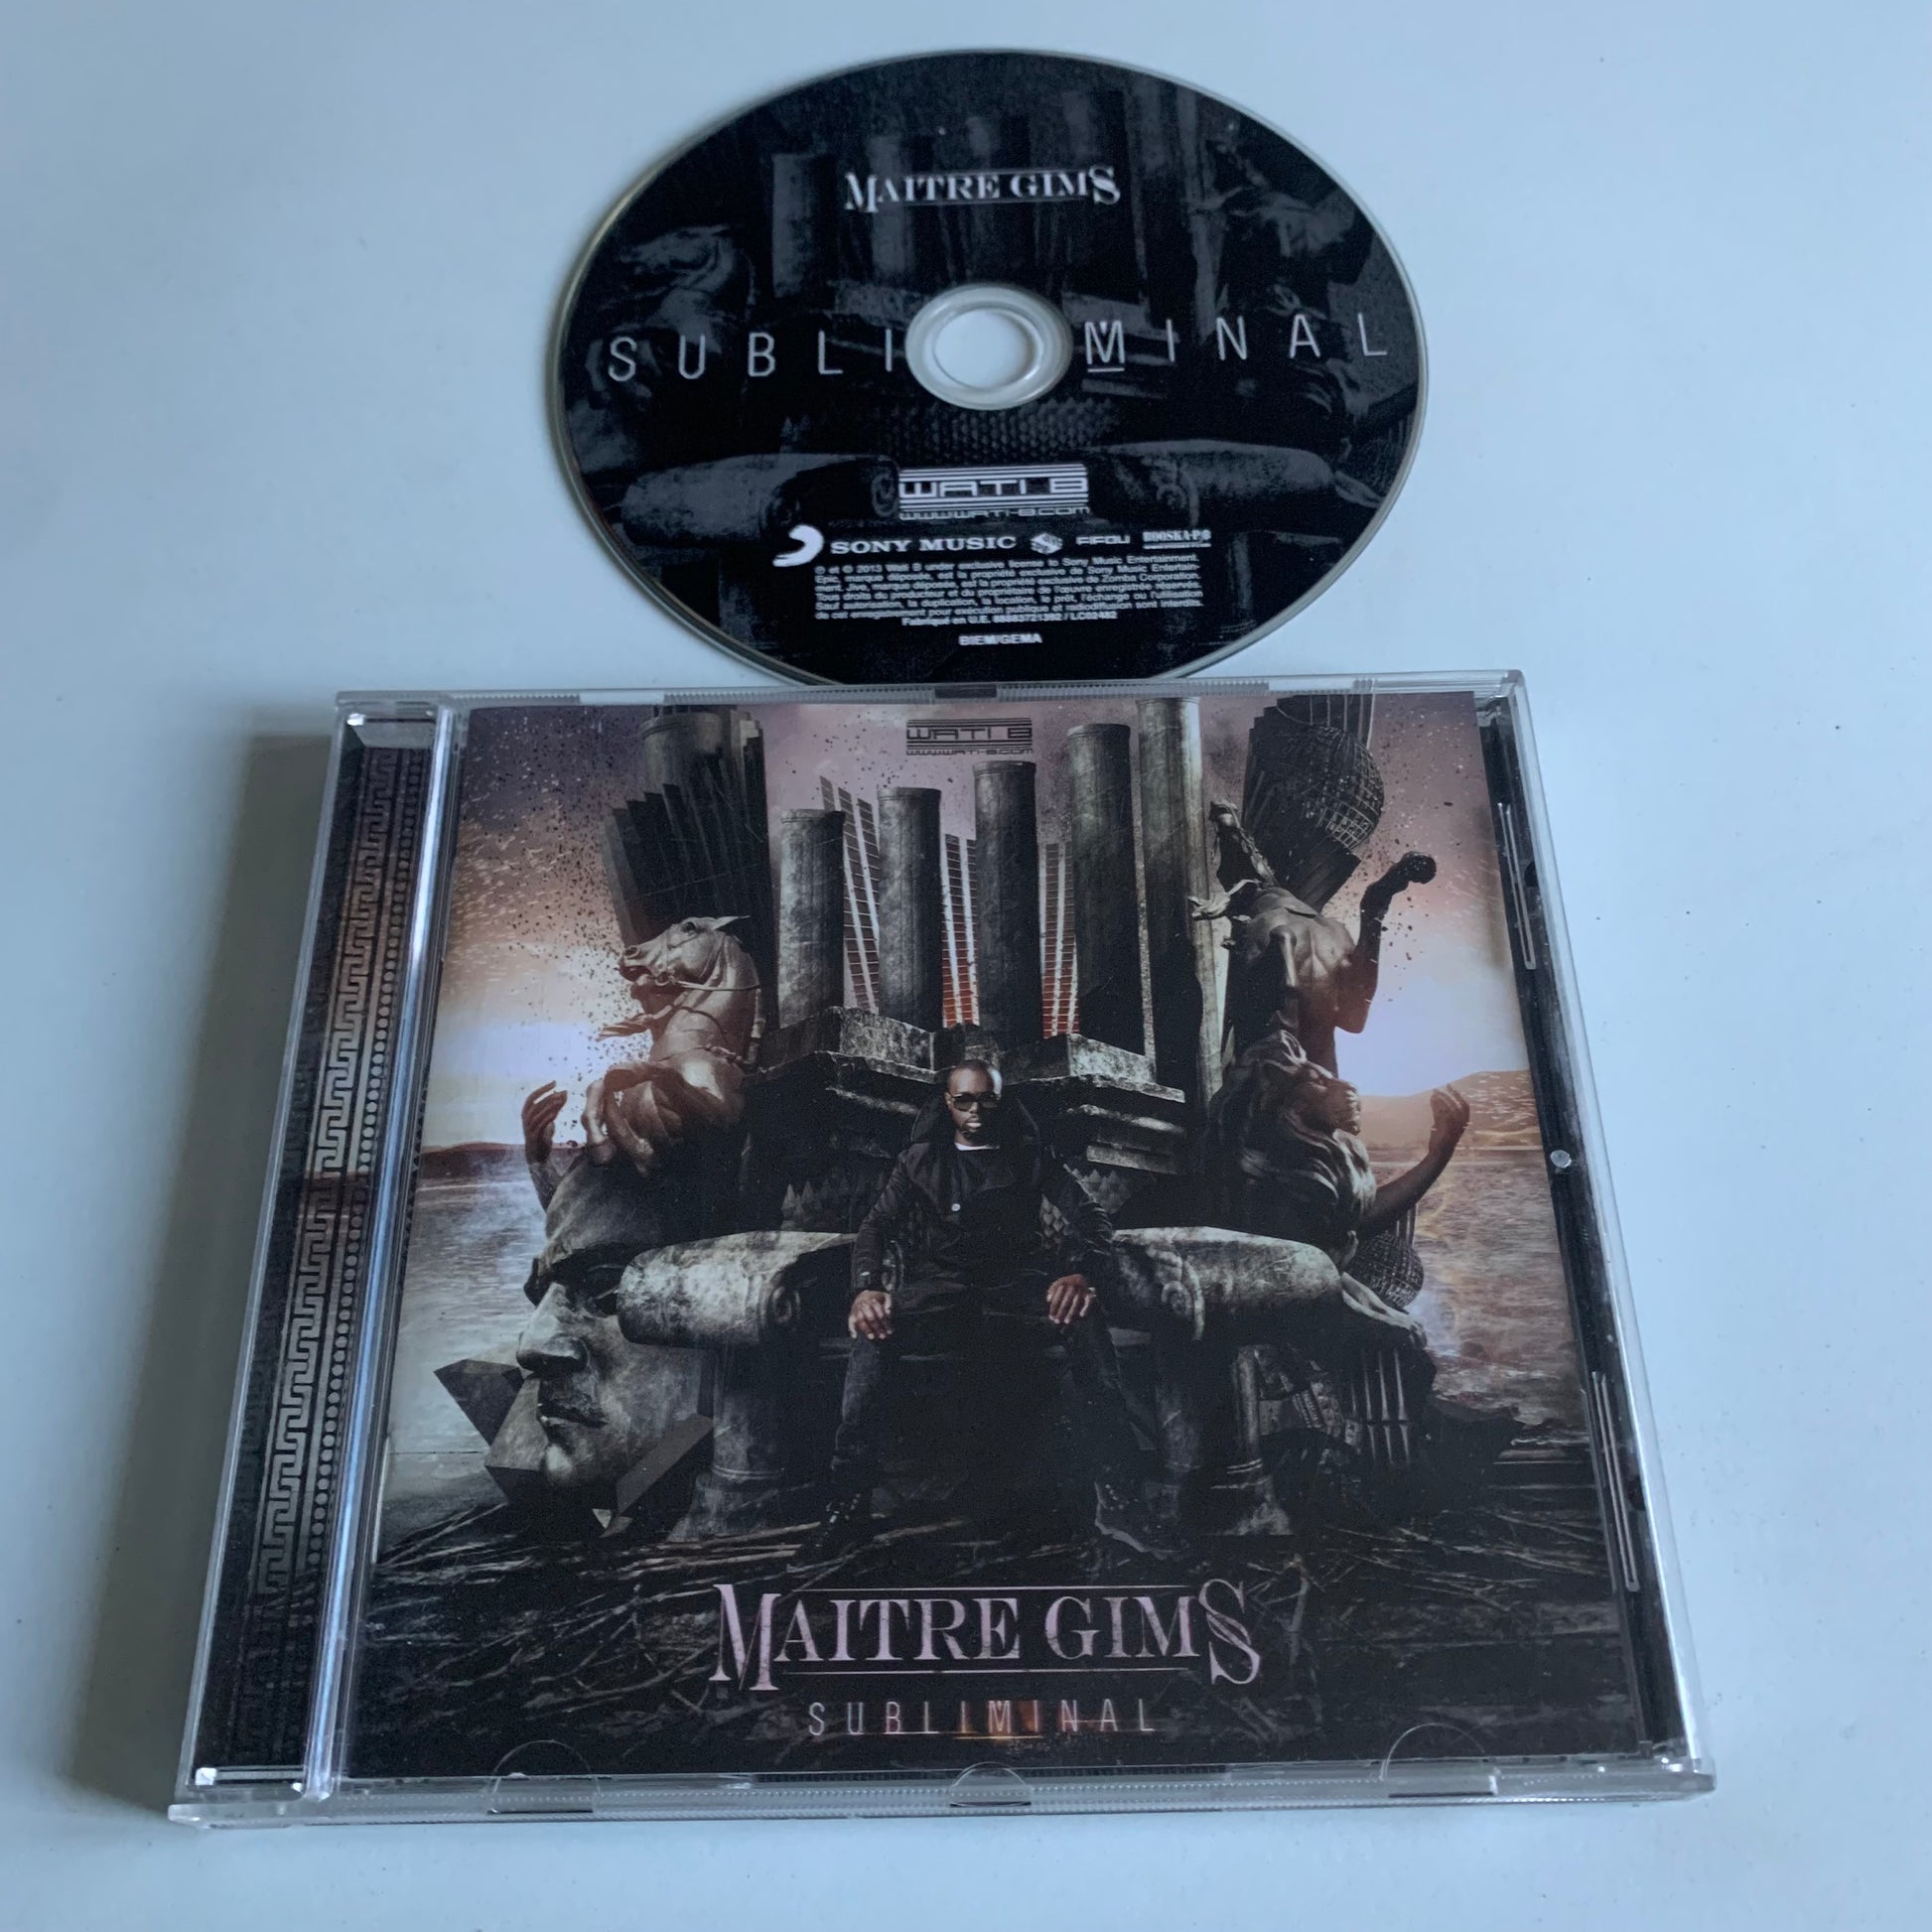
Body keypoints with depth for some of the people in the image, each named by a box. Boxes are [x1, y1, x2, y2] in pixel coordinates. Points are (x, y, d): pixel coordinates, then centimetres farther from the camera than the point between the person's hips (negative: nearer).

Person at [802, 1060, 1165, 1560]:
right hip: (941, 1281, 1)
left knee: (1084, 1319, -34)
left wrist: (1082, 1273, -21)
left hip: (1017, 1276, 0)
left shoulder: (1030, 1157, 12)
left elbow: (1089, 1215, 2)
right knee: (873, 1331, -32)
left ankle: (1116, 1499, -33)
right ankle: (849, 1504, -30)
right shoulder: (919, 1161, 15)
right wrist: (866, 1287, -18)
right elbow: (877, 1225, 5)